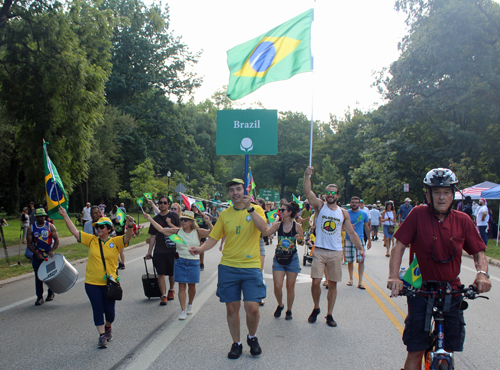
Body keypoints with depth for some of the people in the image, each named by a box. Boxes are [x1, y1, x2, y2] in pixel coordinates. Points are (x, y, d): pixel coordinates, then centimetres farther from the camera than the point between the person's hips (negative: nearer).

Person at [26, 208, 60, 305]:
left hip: (49, 254, -1)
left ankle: (51, 293, 24)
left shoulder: (50, 226, -2)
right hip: (37, 255, 1)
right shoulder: (31, 229, 1)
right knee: (38, 276, -2)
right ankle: (39, 297, 4)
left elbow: (57, 240, -2)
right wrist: (36, 253, -11)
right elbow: (29, 243, 2)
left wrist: (52, 251, -16)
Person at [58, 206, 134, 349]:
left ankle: (108, 327, 38)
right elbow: (75, 232, 1)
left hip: (109, 283, -1)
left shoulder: (115, 242, -3)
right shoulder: (91, 240, 3)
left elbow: (127, 238, -19)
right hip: (92, 283, 1)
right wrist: (65, 216, -5)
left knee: (109, 310, 8)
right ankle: (102, 336, 11)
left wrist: (130, 226, -40)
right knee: (98, 310, 1)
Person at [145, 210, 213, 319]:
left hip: (193, 262, -1)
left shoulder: (198, 232, -4)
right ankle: (183, 311, 6)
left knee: (191, 285, 10)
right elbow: (161, 229, 2)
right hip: (180, 262, 1)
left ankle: (190, 304, 37)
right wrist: (150, 219, -2)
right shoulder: (177, 231, 1)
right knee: (182, 286, 0)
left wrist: (208, 223, -29)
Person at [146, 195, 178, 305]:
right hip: (159, 251, 2)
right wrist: (149, 251, 10)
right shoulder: (155, 219, 10)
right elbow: (153, 236, 12)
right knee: (161, 273, -2)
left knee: (172, 273, 8)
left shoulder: (174, 216, 2)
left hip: (172, 250, -2)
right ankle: (163, 295, 4)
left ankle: (171, 290, 32)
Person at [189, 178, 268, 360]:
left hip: (251, 266, -2)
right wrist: (201, 248, -10)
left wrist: (249, 208, -24)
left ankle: (252, 337, 21)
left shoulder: (256, 210, 1)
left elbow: (263, 227, -18)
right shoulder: (225, 214, 8)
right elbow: (214, 237, 8)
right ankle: (236, 343, 25)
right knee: (232, 308, 5)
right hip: (228, 267, 2)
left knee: (252, 307, -9)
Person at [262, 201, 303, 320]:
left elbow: (302, 243, 4)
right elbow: (265, 232, -13)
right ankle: (280, 305, 25)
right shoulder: (278, 225, 0)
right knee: (277, 286, -4)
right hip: (279, 258, 2)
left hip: (292, 259, -1)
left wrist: (299, 239, -18)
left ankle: (289, 310, 24)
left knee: (290, 287, 6)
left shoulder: (297, 226, -4)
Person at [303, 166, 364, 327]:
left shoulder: (343, 213, 8)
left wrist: (360, 248, 4)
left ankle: (329, 315, 17)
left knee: (332, 284, 6)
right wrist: (307, 175, -26)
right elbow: (307, 191, -13)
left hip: (336, 253, 2)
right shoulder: (319, 206, 2)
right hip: (319, 251, -2)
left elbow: (351, 232, 12)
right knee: (316, 281, -8)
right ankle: (316, 308, 17)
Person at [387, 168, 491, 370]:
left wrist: (482, 273, -14)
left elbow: (478, 253, 6)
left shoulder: (462, 220, 0)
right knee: (415, 351, -2)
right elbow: (399, 246, -8)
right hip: (420, 290, -3)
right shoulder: (418, 215, -8)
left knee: (449, 350, 10)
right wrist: (394, 276, -22)